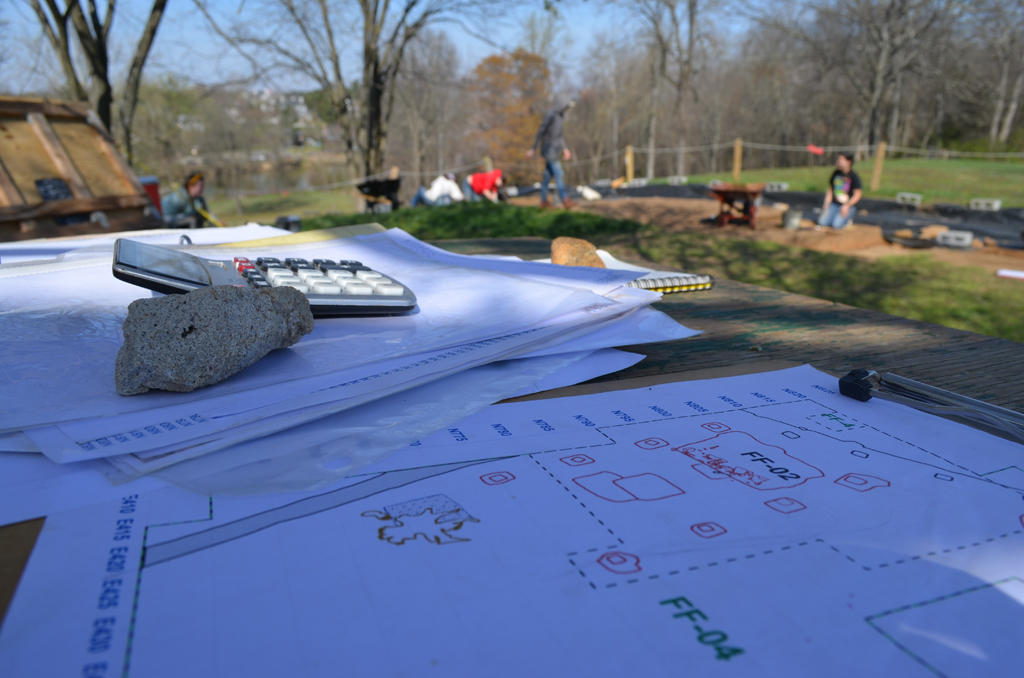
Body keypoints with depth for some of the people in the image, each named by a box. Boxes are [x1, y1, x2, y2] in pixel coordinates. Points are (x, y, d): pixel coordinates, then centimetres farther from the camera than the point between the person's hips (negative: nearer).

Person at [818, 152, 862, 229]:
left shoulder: (854, 176, -9)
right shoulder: (836, 174, 5)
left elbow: (857, 194, -9)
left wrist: (847, 206, -20)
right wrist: (827, 204, 1)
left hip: (848, 206, -4)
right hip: (834, 205, 4)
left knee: (837, 225, -26)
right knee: (822, 222, -18)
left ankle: (848, 216, 5)